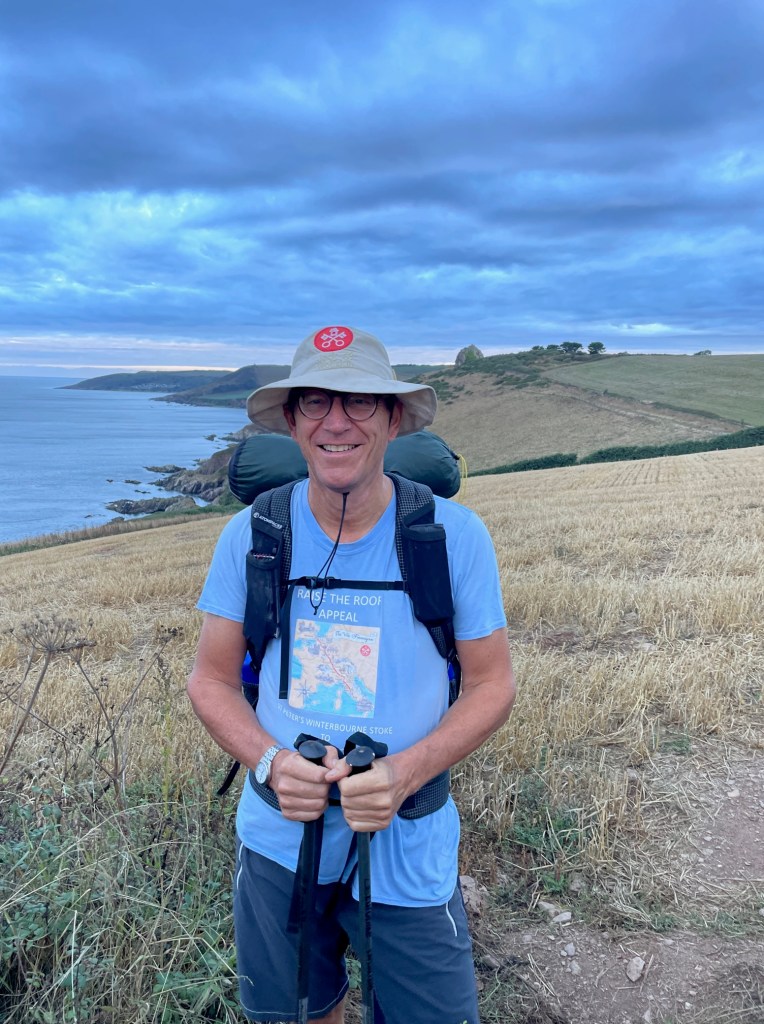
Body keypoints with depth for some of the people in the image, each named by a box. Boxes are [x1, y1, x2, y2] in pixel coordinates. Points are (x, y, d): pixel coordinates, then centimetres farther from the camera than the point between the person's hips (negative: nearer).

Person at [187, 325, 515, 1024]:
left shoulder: (455, 535, -13)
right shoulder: (250, 535, -9)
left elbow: (493, 683, -6)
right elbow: (211, 680, -1)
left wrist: (405, 772, -22)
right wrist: (270, 762, -19)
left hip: (408, 851, -1)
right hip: (277, 841, 2)